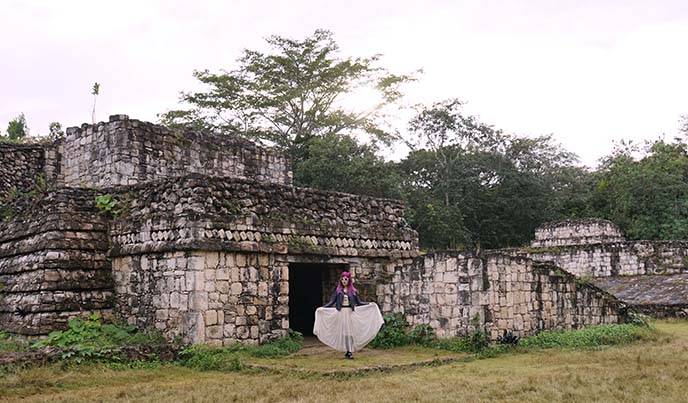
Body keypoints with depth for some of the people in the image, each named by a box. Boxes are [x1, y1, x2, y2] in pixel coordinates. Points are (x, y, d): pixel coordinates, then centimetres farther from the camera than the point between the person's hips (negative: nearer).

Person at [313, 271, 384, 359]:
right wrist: (323, 307, -10)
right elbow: (331, 302, 3)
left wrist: (369, 304, -2)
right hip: (341, 313, -1)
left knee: (351, 332, -2)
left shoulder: (353, 291, 8)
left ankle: (349, 352, 3)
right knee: (344, 332, -3)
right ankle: (349, 351, -1)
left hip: (351, 313, 1)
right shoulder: (338, 291, 6)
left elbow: (359, 302, 9)